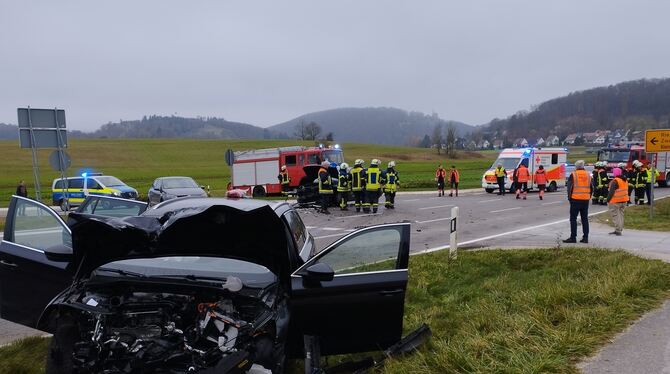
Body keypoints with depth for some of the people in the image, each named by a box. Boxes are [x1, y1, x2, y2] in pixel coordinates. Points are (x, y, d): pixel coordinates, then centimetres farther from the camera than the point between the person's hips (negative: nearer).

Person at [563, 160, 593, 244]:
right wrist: (589, 197, 19)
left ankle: (573, 237, -3)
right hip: (585, 200, 5)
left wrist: (569, 198, 2)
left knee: (573, 219, 0)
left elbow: (569, 187, -8)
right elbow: (591, 188, 12)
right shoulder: (588, 175, 9)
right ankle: (585, 237, 10)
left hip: (575, 200, -5)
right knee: (585, 219, 10)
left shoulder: (573, 175, -5)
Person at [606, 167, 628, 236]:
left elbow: (611, 192, -20)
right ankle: (619, 230, 19)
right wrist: (625, 199, 23)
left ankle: (618, 230, -8)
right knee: (620, 215, 14)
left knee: (615, 215, -4)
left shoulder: (615, 181, -17)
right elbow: (626, 191, 18)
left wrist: (608, 200, -15)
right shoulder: (625, 181, 12)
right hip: (623, 201, 9)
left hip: (615, 202, -9)